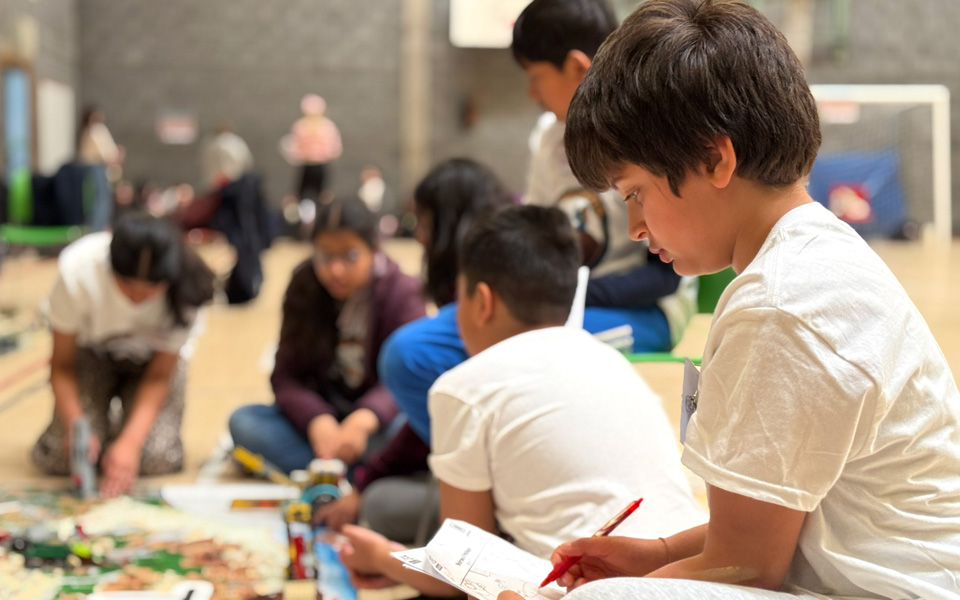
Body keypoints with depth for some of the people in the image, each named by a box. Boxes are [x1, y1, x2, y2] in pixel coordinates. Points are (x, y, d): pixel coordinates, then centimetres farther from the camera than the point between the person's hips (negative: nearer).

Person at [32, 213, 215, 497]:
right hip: (91, 351, 0)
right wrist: (75, 428, -37)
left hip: (153, 358, 0)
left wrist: (129, 442, -36)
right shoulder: (78, 271, -34)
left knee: (155, 457, -23)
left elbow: (159, 376, -22)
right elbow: (62, 365, -20)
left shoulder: (184, 288, -32)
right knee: (60, 456, -21)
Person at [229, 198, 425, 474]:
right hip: (321, 414, 3)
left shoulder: (402, 292, -9)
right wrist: (317, 421, -31)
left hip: (375, 419, -3)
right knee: (243, 422, -23)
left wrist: (364, 420, -42)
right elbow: (286, 375, -9)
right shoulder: (304, 289, -2)